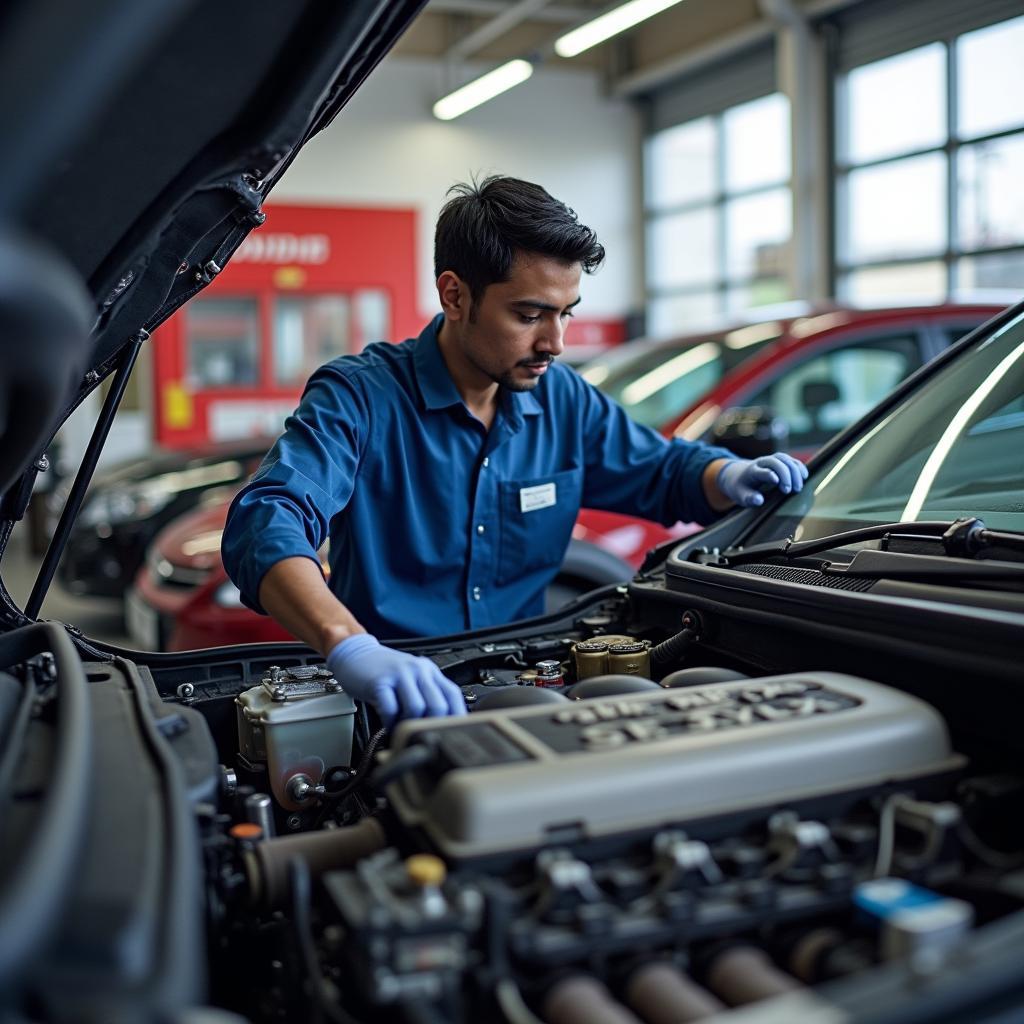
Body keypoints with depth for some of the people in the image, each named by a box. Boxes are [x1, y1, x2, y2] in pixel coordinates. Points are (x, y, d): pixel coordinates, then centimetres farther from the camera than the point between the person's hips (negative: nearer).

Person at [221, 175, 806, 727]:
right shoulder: (358, 398, -12)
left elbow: (662, 470, 21)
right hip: (391, 702, -4)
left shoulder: (561, 399, 6)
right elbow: (264, 526, -29)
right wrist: (351, 649, -49)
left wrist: (730, 478, -5)